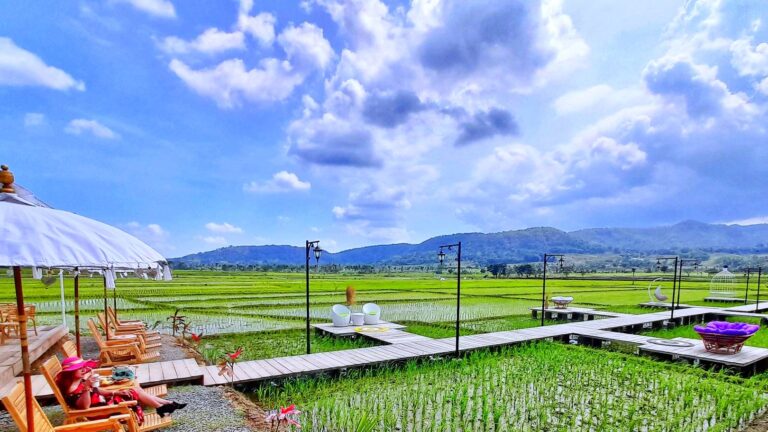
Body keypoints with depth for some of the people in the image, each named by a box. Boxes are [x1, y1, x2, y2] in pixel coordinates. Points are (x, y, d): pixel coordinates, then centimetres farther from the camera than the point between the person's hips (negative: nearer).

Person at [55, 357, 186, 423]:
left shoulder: (81, 381, 9)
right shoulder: (72, 389, -22)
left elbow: (97, 390, 17)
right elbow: (84, 406, -35)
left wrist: (115, 392, 4)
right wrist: (87, 386, -44)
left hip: (105, 401, 10)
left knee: (135, 389, 4)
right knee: (134, 392, -8)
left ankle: (167, 403, 6)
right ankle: (161, 407, 7)